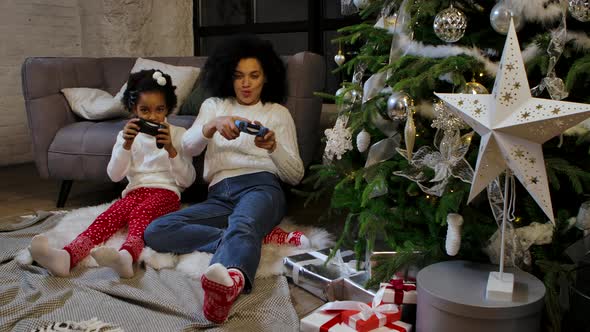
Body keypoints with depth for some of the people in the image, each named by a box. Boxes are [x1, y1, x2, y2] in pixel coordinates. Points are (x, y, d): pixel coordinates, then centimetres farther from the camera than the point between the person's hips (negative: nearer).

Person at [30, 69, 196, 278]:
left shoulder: (178, 135, 8)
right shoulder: (128, 135, 15)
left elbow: (187, 180, 1)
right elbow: (114, 175, 4)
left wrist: (171, 149, -13)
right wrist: (126, 145, -11)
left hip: (166, 192, -3)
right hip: (135, 192, 3)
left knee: (140, 213, -36)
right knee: (108, 216, -28)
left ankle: (127, 256, -66)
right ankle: (66, 257, -53)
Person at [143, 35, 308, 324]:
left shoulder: (279, 113, 16)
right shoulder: (213, 105, 22)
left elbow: (296, 175, 9)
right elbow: (188, 146, 3)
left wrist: (273, 147, -11)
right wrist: (213, 125, -18)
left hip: (261, 186, -3)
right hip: (219, 196, 3)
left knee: (242, 224, -41)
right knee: (155, 232, -24)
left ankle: (228, 284, -74)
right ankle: (262, 235, -30)